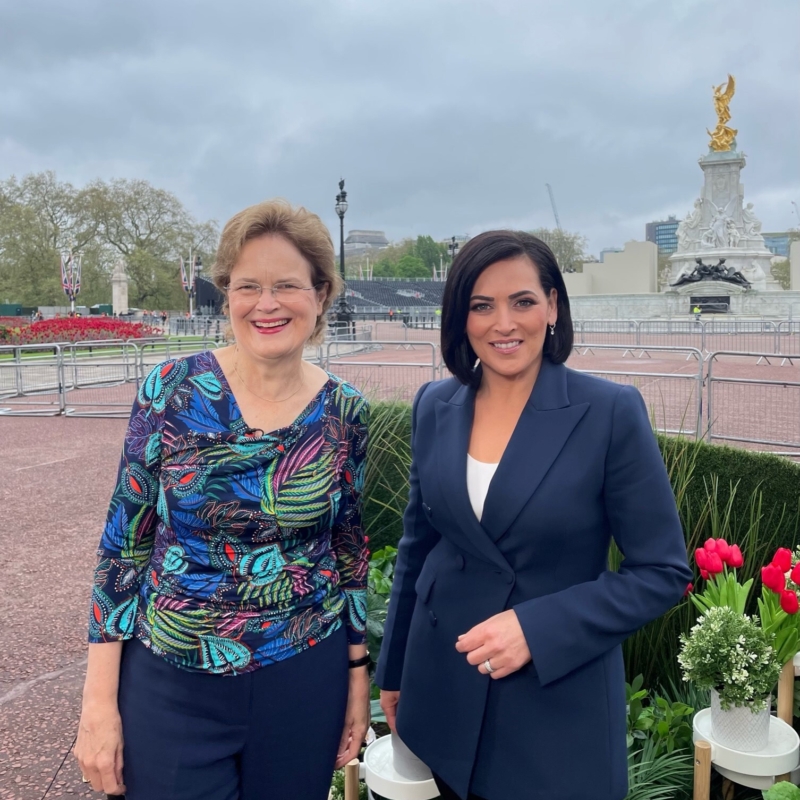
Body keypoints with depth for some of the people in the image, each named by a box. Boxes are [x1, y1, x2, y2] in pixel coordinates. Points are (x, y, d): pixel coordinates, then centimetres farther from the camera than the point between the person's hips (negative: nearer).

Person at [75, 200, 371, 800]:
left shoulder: (345, 413, -5)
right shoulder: (172, 391, -10)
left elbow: (350, 550, 5)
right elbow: (124, 542, -5)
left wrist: (358, 673, 8)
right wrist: (100, 700, -5)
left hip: (304, 683, 2)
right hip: (170, 684, -1)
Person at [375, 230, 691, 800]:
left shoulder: (611, 412, -14)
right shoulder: (435, 407, -2)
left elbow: (664, 572, -11)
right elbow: (417, 545, 8)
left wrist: (536, 628, -21)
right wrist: (393, 672, 13)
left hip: (559, 698, -3)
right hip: (444, 688, 4)